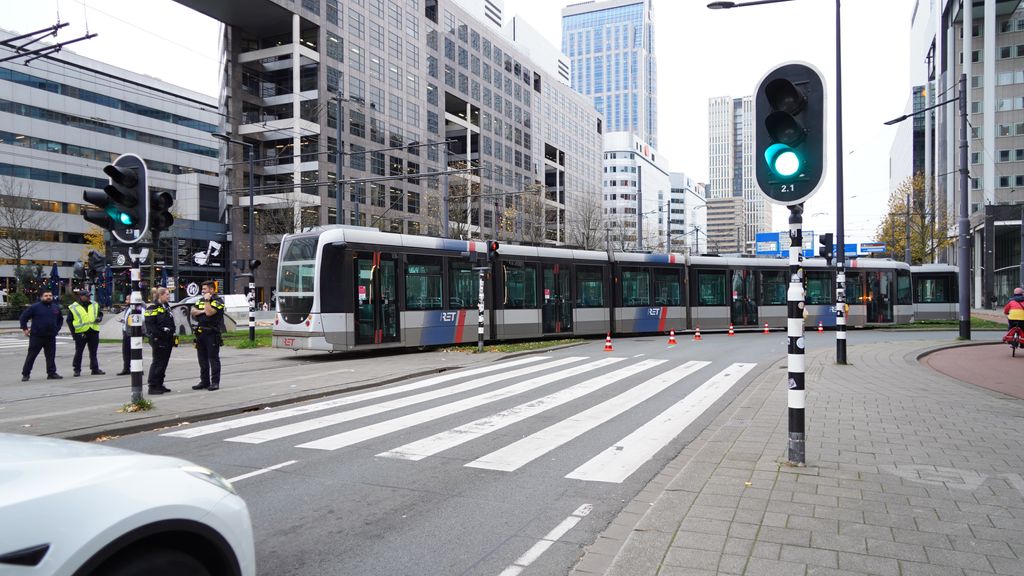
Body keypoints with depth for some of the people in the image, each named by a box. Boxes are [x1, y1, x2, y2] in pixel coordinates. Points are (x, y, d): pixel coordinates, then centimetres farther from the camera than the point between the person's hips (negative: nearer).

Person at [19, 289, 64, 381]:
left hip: (51, 337, 4)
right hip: (36, 336, -4)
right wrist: (25, 329, -4)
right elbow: (23, 317, 0)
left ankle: (52, 373, 10)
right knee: (31, 356, 1)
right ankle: (25, 374, 8)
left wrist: (57, 329, 15)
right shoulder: (35, 307, -3)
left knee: (51, 356, 5)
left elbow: (60, 320, 26)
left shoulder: (56, 308, 11)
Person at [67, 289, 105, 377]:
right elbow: (69, 321, 1)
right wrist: (73, 333, -6)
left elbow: (100, 313, 21)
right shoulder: (73, 308, -1)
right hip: (80, 333, -3)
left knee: (93, 352, 9)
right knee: (79, 352, 3)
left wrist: (99, 318, -4)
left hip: (94, 331, 4)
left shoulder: (95, 305, 10)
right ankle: (77, 369, 11)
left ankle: (95, 369, 13)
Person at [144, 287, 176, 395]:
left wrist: (172, 333, 17)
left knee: (164, 363, 13)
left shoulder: (167, 307, 18)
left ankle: (159, 384, 20)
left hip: (168, 340, 9)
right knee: (157, 363, -6)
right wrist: (158, 335, -22)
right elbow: (150, 324, -18)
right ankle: (153, 386, -2)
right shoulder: (153, 308, -10)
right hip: (159, 341, -9)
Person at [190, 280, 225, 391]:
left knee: (213, 359, -5)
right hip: (201, 333, 8)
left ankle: (215, 382, -1)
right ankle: (204, 381, 20)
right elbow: (193, 311, 7)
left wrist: (207, 300, -12)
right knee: (203, 360, 12)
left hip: (212, 333, -8)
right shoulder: (200, 300, 18)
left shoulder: (218, 301, -6)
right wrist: (202, 311, -8)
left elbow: (209, 312, -20)